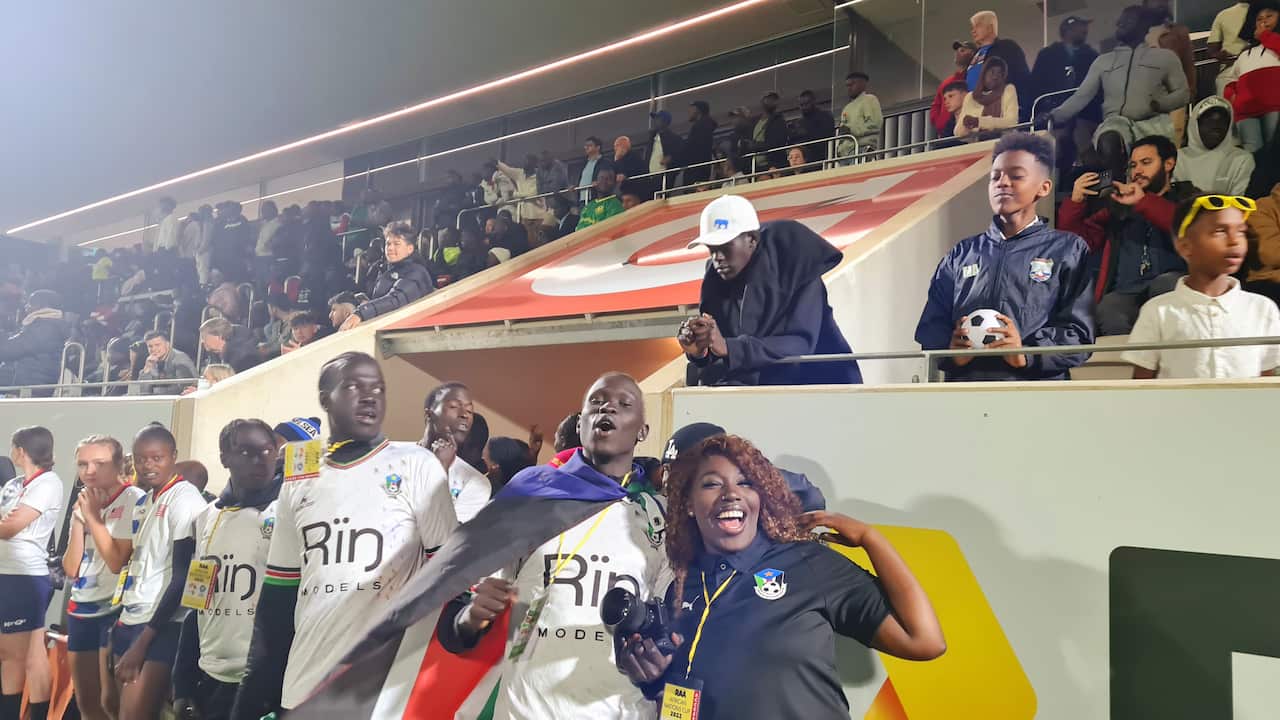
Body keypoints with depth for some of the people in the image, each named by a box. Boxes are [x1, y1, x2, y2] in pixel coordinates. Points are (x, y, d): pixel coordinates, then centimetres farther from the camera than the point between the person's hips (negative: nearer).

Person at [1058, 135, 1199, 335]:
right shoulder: (1119, 207, 28)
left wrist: (1144, 201, -12)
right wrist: (1075, 201, 5)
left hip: (1172, 288, -1)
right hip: (1124, 294, 1)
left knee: (1165, 283, -37)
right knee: (1109, 315, -33)